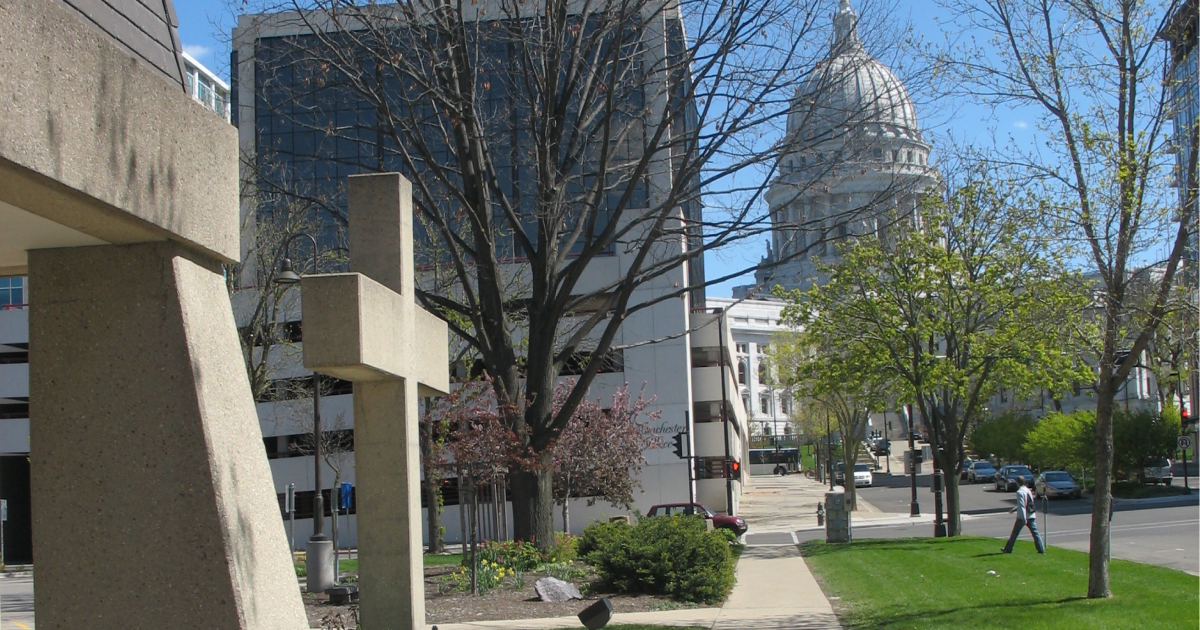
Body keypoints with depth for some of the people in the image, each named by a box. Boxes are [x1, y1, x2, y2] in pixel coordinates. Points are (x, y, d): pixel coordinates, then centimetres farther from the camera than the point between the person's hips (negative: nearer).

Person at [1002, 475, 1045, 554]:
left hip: (1022, 517, -6)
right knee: (1035, 533, 4)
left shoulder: (1020, 492, -13)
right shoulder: (1028, 491, 12)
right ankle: (1041, 549, -2)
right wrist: (1014, 509, 28)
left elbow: (1021, 506, -19)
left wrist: (1024, 519, -21)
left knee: (1015, 533, 5)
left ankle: (1008, 549, 13)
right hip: (1031, 516, 6)